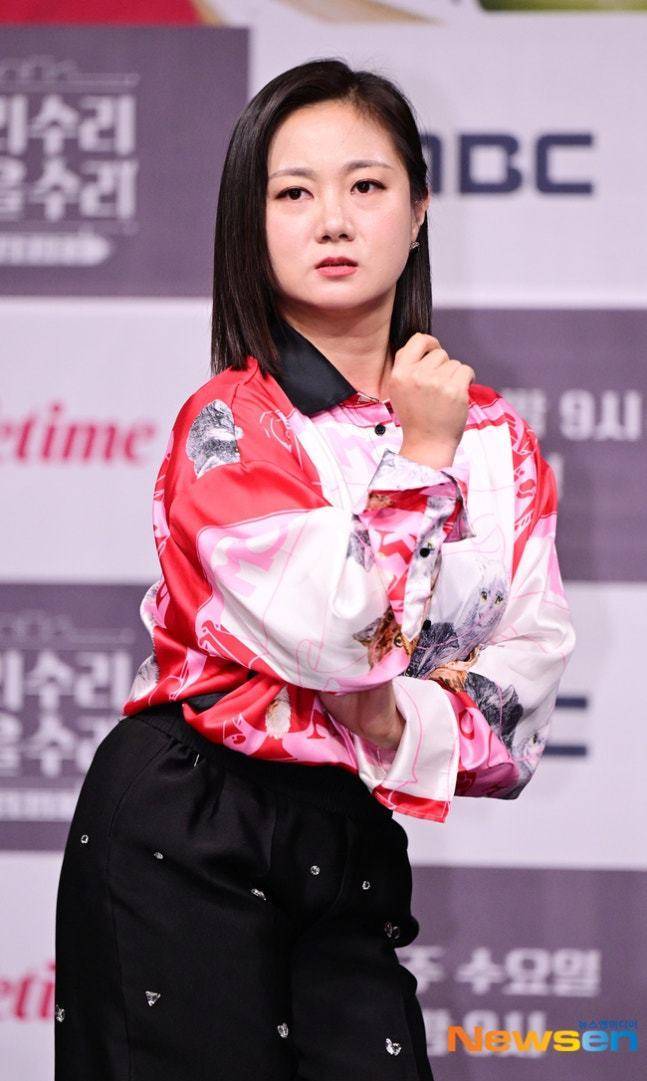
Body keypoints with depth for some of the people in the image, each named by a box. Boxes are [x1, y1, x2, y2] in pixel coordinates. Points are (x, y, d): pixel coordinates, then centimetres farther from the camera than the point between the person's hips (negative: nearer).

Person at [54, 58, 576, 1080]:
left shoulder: (494, 435, 7)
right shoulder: (229, 421, -9)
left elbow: (534, 652, 3)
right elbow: (327, 635, -21)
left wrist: (407, 723, -14)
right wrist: (419, 458, -13)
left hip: (357, 835, 5)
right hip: (187, 838, -4)